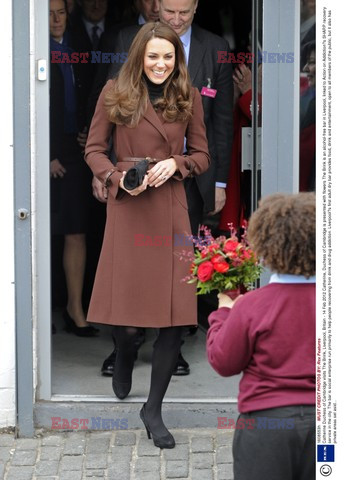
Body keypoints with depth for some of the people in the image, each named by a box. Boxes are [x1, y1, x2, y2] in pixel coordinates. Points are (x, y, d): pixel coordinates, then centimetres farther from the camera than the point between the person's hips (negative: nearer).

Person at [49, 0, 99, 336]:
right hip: (48, 155, -5)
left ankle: (75, 309, 8)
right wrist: (47, 156, -11)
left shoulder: (74, 50, 15)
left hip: (73, 152, 5)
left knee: (76, 232, 3)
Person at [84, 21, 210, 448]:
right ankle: (123, 363, 40)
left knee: (177, 315, -4)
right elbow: (94, 149, 7)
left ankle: (153, 409, 11)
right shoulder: (115, 94, 2)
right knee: (128, 312, 0)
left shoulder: (188, 98, 7)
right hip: (127, 209, -1)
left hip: (171, 211, 2)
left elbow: (201, 155, 12)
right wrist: (118, 178, -10)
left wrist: (176, 164, -8)